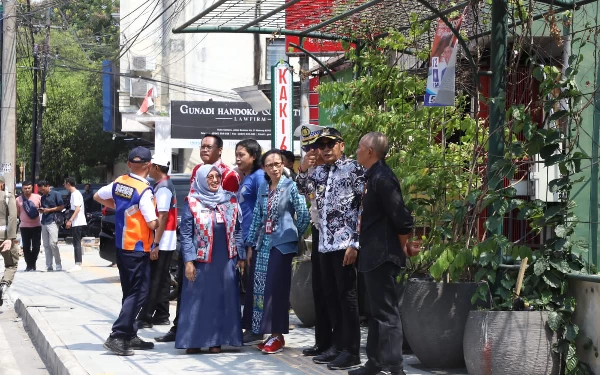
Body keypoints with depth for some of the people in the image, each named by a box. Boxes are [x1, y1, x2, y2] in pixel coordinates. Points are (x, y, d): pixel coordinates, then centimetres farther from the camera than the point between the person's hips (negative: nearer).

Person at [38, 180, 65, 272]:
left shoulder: (55, 194, -2)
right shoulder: (42, 197, 17)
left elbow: (61, 206, -5)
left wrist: (49, 210, -10)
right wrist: (41, 210, 2)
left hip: (52, 222, -7)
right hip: (44, 222, 7)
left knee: (53, 243, -13)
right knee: (46, 245, 4)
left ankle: (58, 265, -4)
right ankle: (49, 266, 7)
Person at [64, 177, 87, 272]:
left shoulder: (75, 194, -14)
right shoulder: (75, 193, 16)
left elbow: (77, 209, -21)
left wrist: (70, 220, -24)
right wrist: (69, 219, 25)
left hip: (77, 222, -10)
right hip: (77, 222, 10)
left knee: (77, 243, -10)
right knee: (76, 243, 10)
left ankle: (78, 264, -11)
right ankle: (78, 263, 12)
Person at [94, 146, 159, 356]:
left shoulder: (118, 183, 3)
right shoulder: (144, 191, -18)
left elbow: (98, 197, 20)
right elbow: (152, 224, -18)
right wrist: (159, 219, 3)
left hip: (121, 246, 8)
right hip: (138, 249, -8)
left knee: (130, 292, 16)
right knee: (138, 293, -4)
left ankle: (130, 336, 21)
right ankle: (117, 337, -12)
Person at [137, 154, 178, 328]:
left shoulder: (163, 188, -15)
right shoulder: (166, 185, 16)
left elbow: (162, 217, -20)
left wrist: (156, 244, -22)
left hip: (162, 242, -10)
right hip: (167, 242, 10)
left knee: (154, 280, -9)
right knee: (162, 279, 12)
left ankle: (145, 317, -8)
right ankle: (161, 315, 15)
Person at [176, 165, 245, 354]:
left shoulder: (231, 201, 8)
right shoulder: (192, 203, -2)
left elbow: (238, 230, 11)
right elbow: (185, 234, -4)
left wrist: (240, 256, 4)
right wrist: (189, 261, -10)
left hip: (226, 261, 3)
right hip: (201, 261, -3)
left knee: (222, 300, 4)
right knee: (197, 300, 0)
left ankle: (216, 340, 13)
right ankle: (194, 340, 8)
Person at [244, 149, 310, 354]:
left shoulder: (290, 186, -7)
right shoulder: (263, 188, 11)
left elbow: (304, 215, -8)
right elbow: (257, 217, 14)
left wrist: (294, 235, 3)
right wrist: (250, 244, 12)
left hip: (282, 244, -6)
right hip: (264, 244, 6)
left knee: (276, 289, -7)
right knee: (261, 289, 5)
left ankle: (277, 335, -1)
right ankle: (267, 333, 13)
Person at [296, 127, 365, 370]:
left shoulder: (353, 169, -6)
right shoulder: (320, 172, 13)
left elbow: (364, 207, -10)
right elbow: (303, 190, 28)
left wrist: (355, 243, -16)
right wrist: (303, 170, 5)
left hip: (345, 243, -7)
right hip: (325, 244, 7)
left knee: (346, 295, -4)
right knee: (330, 296, 11)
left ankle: (351, 351, 1)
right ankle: (338, 345, 20)